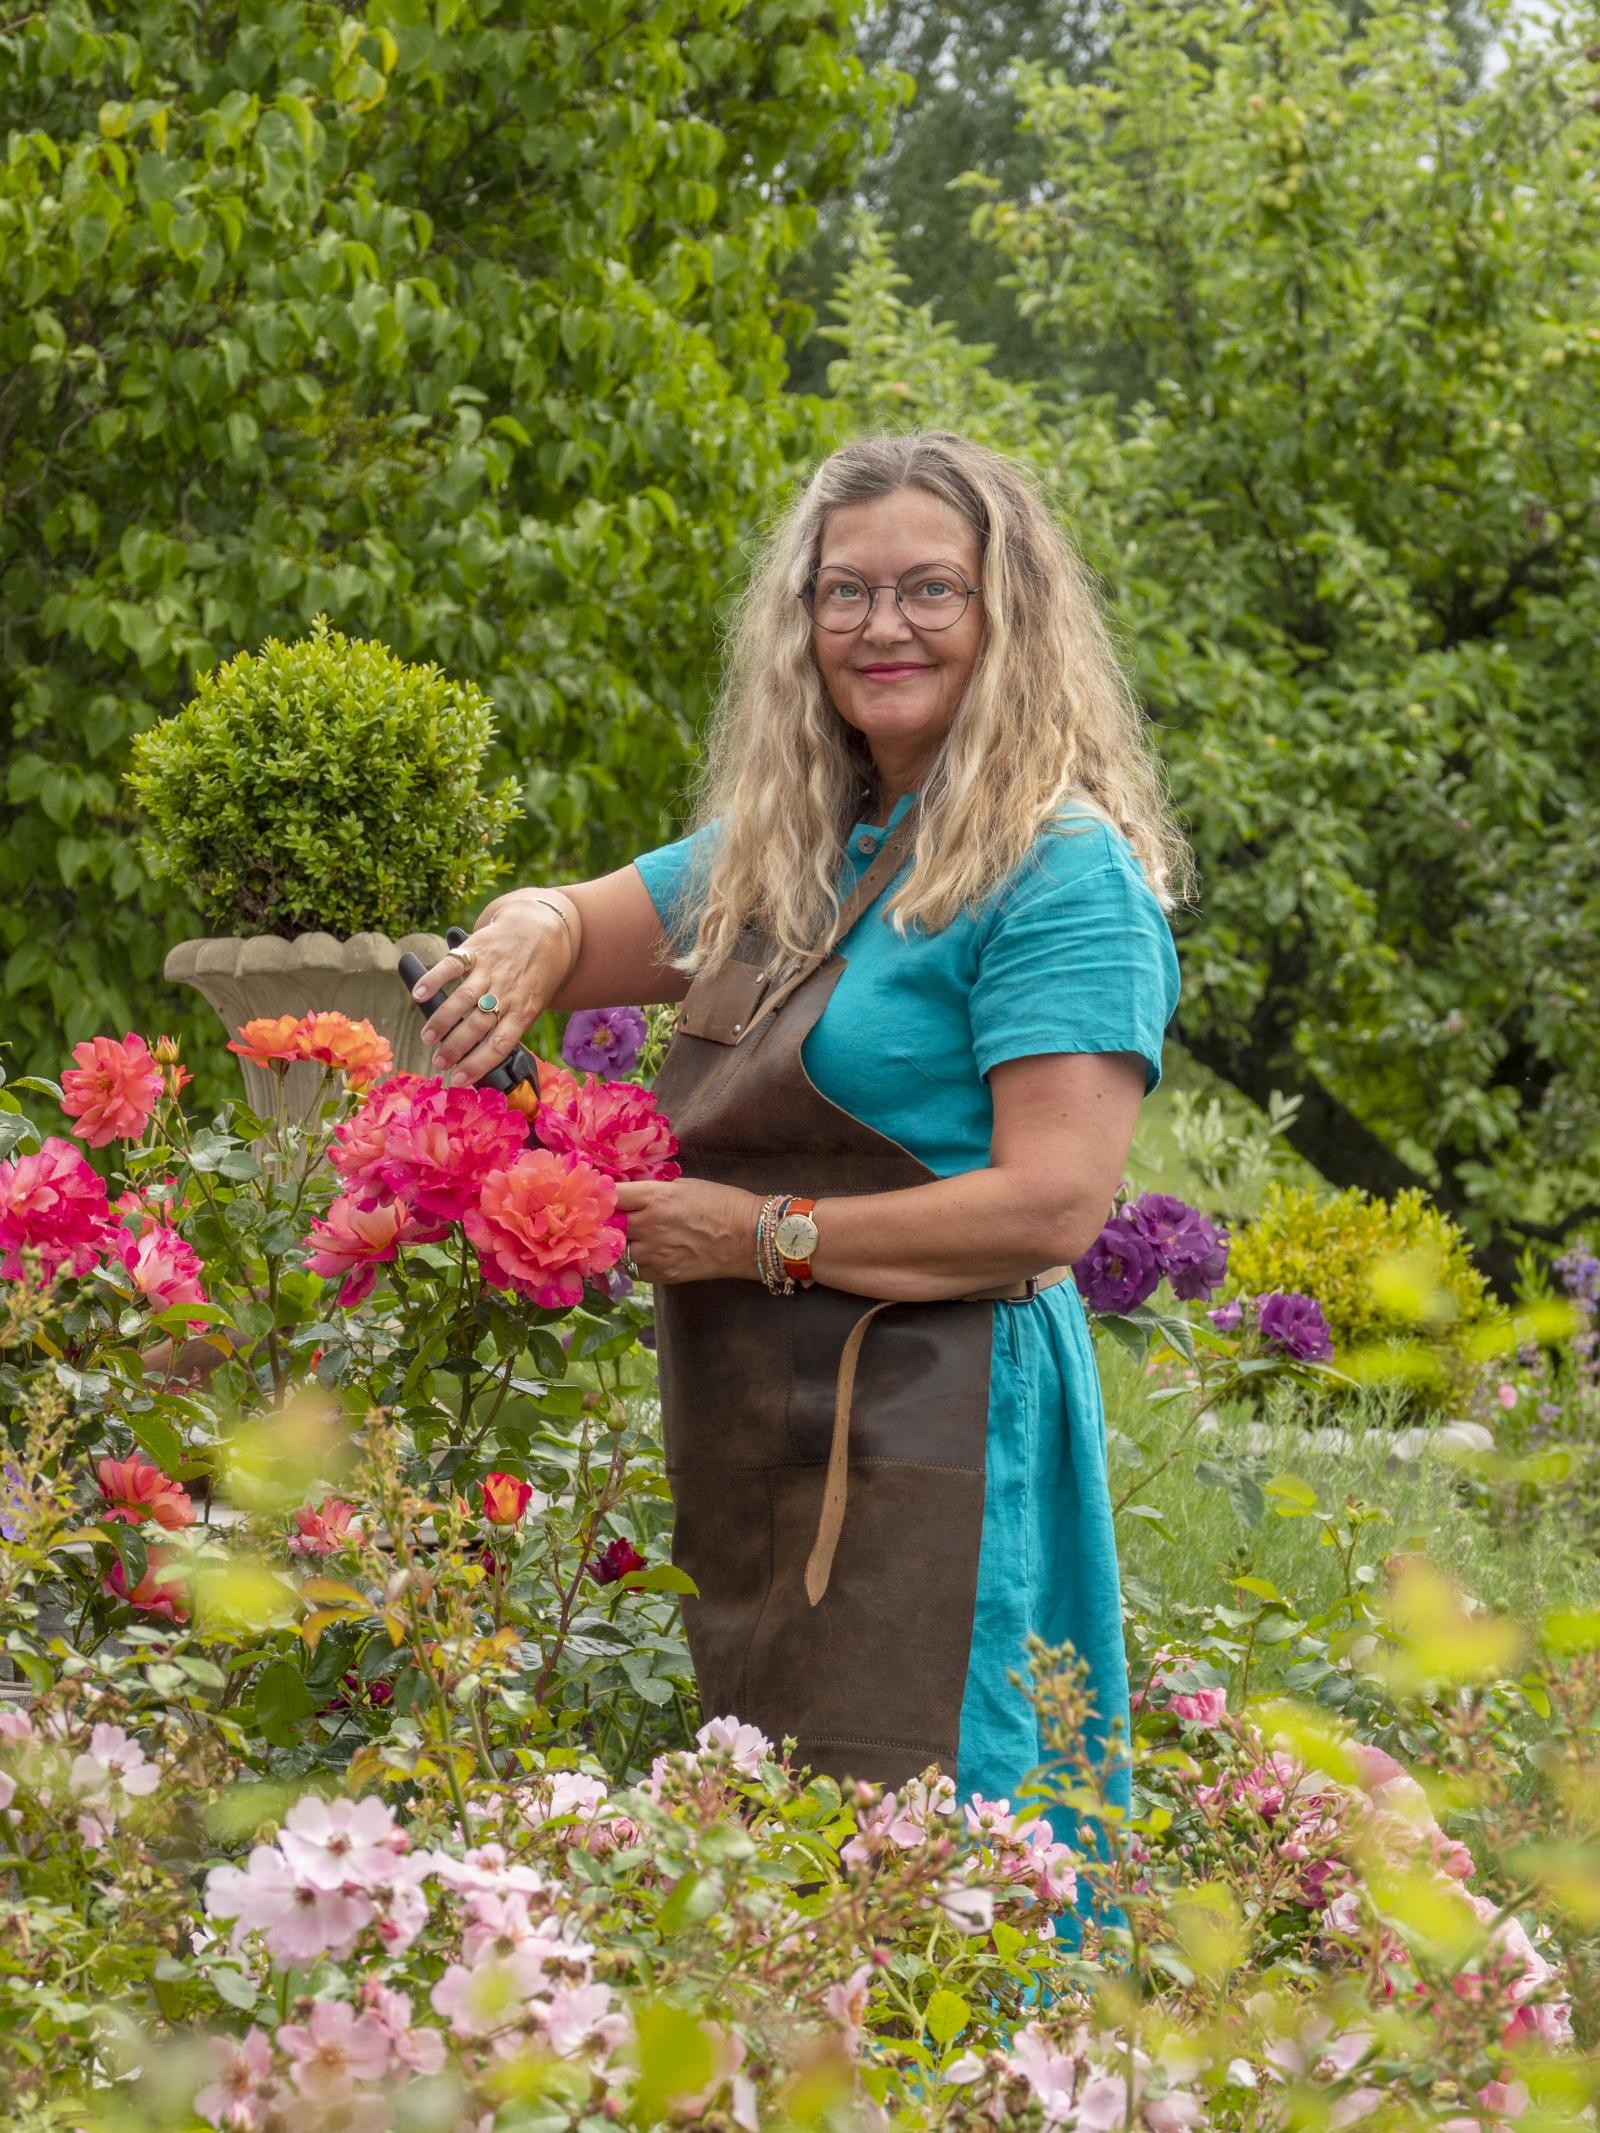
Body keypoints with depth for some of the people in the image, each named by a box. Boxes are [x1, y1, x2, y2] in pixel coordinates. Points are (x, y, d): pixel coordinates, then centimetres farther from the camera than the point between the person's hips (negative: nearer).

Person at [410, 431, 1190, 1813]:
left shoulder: (1063, 874, -9)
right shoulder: (782, 853, 15)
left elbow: (1056, 1204, -17)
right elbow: (576, 925, 27)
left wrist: (765, 1237, -13)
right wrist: (533, 937, 1)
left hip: (929, 1444, -8)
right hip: (747, 1447, 8)